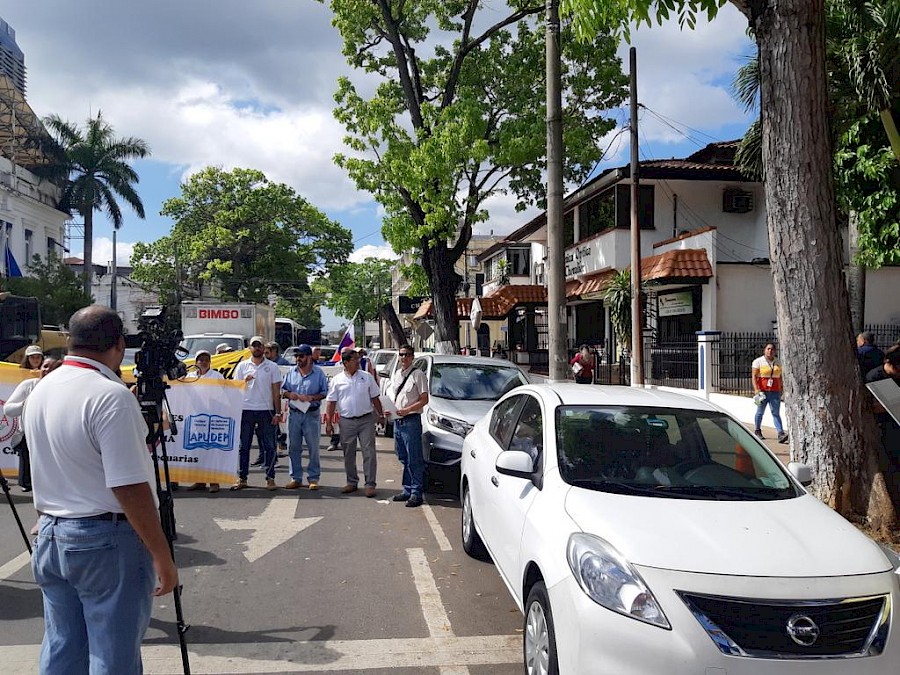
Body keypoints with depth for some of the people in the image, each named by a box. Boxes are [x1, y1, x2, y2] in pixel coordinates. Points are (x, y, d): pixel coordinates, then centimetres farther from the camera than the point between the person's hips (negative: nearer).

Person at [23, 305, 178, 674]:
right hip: (107, 542, -8)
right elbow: (130, 489, -23)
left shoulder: (40, 390, 6)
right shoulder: (111, 396, -21)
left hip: (50, 536, 8)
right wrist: (162, 556, -17)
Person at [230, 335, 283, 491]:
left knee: (269, 446, 1)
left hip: (266, 410, -1)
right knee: (243, 446, 4)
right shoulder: (242, 366, 9)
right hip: (246, 410, 1)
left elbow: (276, 392, 4)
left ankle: (270, 478, 7)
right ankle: (241, 478, 12)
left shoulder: (272, 367, 5)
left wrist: (278, 413, -2)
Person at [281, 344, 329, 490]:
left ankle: (313, 478, 10)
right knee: (293, 447, 6)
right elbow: (282, 390, 14)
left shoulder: (318, 373, 1)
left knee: (313, 447, 1)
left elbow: (325, 392, -1)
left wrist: (311, 397, -15)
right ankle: (296, 478, 15)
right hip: (294, 413, 3)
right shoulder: (291, 373, 10)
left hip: (311, 414, -3)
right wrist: (289, 394, -8)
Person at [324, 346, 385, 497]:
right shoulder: (337, 380, 4)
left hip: (366, 420, 0)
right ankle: (352, 482, 22)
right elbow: (331, 402, 4)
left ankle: (370, 484, 1)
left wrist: (381, 415, 7)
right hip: (347, 421, 1)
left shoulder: (366, 377, 6)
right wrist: (329, 422, -1)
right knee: (348, 454, 9)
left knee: (369, 452, -5)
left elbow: (375, 398, 11)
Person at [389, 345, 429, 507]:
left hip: (411, 420, -7)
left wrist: (407, 410, -19)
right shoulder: (395, 375, 16)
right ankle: (407, 490, 21)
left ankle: (417, 493, -2)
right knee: (404, 459, 13)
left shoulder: (417, 375, -6)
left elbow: (424, 400, -10)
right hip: (397, 421, 7)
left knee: (414, 459, -6)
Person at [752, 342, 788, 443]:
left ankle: (781, 434, -15)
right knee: (760, 412, 9)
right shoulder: (758, 361, -1)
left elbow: (780, 377, 18)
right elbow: (754, 376, -8)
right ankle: (757, 431, 26)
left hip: (775, 392, 2)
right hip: (762, 391, -2)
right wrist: (756, 389, -18)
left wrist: (781, 389, 15)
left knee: (776, 413, -6)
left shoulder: (778, 362, 12)